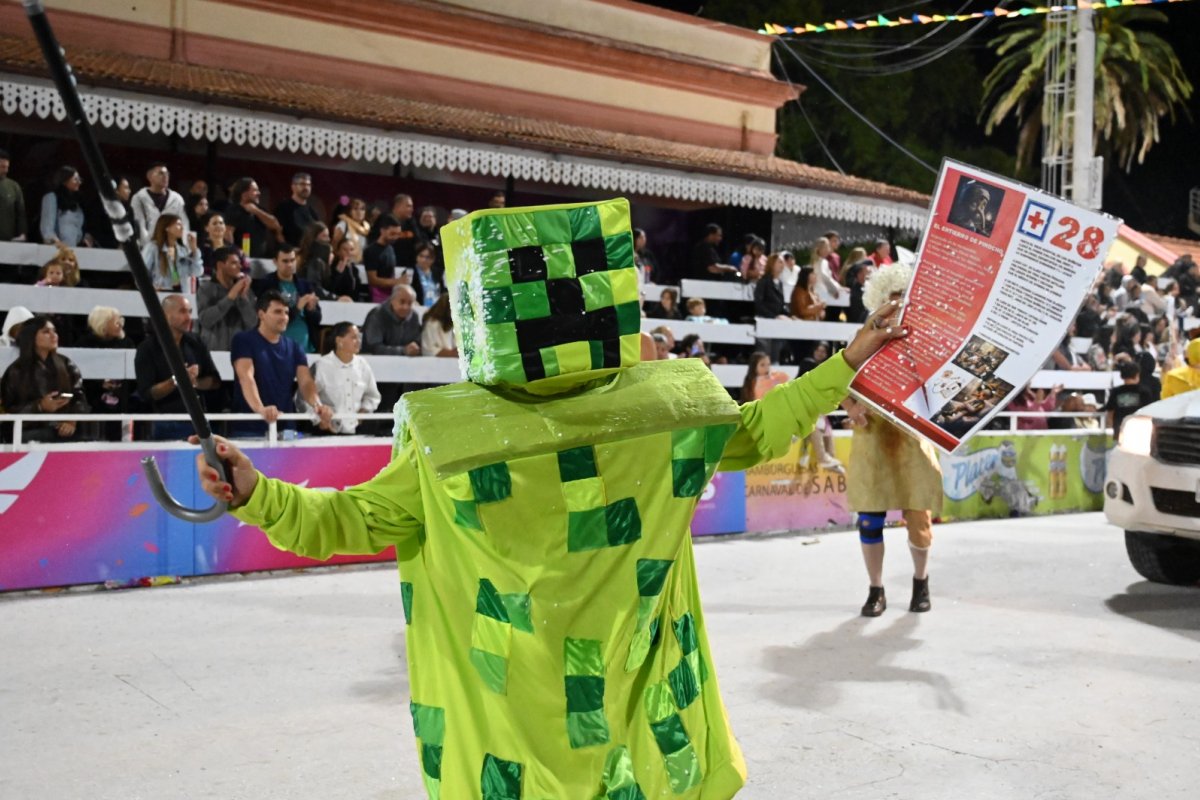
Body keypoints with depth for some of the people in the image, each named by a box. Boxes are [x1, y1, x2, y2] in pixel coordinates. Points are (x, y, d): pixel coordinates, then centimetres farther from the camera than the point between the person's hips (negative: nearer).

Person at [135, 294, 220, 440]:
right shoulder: (148, 348, -5)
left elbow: (215, 381, 10)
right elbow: (146, 394, -11)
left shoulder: (195, 342, 9)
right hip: (167, 426, -4)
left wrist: (196, 382, -9)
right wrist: (175, 381, -23)